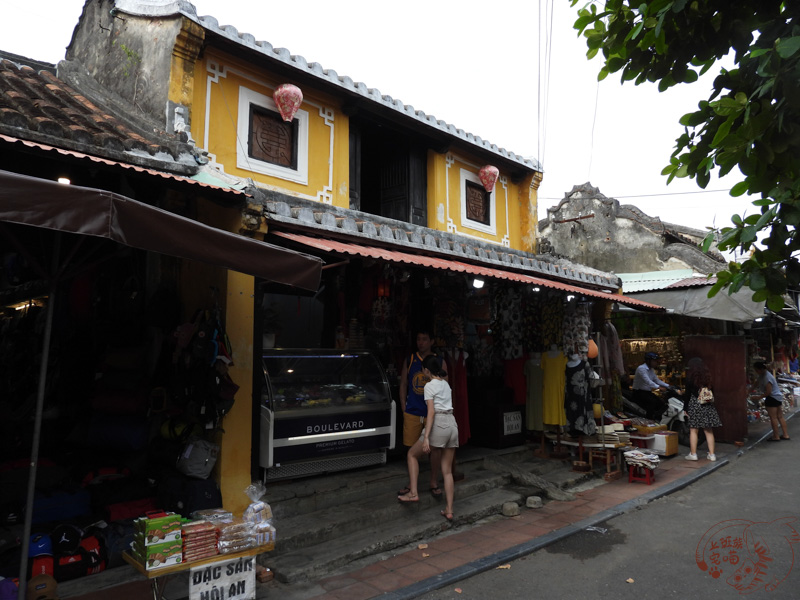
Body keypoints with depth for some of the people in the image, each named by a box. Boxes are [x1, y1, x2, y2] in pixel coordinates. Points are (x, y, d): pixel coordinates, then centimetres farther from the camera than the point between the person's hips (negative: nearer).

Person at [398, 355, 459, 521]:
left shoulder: (430, 386, -5)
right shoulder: (446, 384, 17)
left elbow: (431, 412, -14)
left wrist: (426, 437, -18)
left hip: (439, 425, -7)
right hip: (452, 424, 7)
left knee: (412, 454, 15)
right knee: (447, 471, 12)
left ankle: (413, 493, 7)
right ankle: (449, 510, 11)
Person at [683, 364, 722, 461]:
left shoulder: (690, 383, -5)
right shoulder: (708, 383, 6)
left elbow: (687, 397, -5)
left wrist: (686, 409, 0)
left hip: (694, 408, -4)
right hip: (708, 408, 4)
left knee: (693, 431, 0)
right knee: (709, 431, 9)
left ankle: (693, 454, 2)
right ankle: (711, 454, 13)